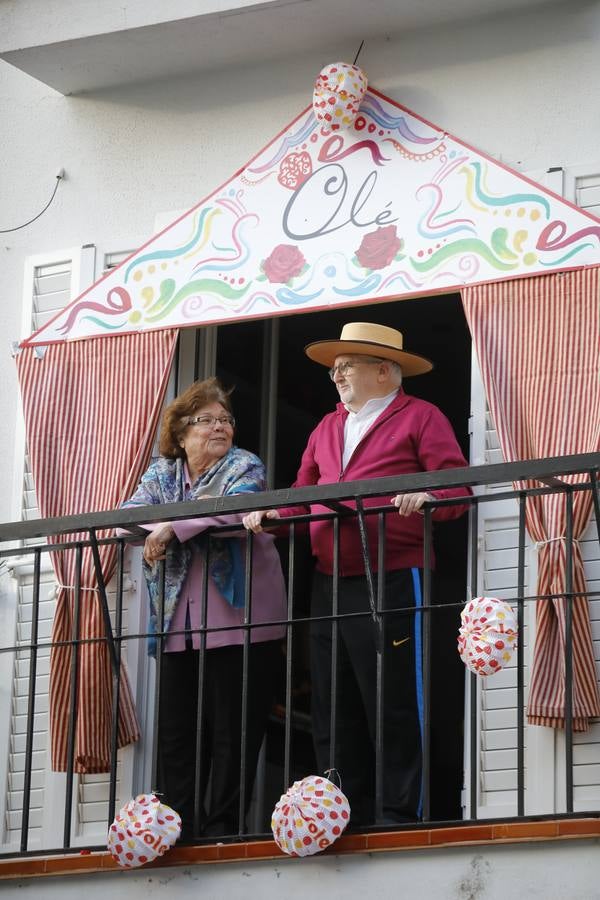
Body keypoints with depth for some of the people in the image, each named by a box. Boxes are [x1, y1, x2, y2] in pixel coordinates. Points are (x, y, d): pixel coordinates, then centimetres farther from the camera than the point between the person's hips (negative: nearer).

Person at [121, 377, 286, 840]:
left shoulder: (244, 467, 1)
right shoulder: (162, 472, 14)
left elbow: (236, 511, -20)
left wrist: (174, 526, -26)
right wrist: (167, 525, -19)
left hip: (237, 622, -4)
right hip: (178, 625, 4)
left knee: (232, 733, -2)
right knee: (176, 733, 4)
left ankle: (221, 829, 3)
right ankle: (179, 832, 9)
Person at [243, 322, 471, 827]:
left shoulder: (421, 418, 3)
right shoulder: (327, 429, 24)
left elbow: (456, 489, -6)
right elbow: (304, 496, 22)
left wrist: (424, 498, -26)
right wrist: (271, 515, 3)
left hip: (390, 582, -7)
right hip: (329, 586, 7)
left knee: (393, 708, -7)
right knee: (333, 710, 7)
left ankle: (398, 815, -3)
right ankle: (347, 818, 12)